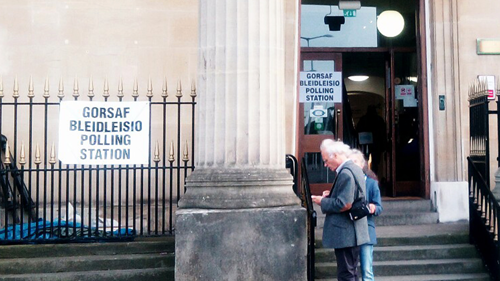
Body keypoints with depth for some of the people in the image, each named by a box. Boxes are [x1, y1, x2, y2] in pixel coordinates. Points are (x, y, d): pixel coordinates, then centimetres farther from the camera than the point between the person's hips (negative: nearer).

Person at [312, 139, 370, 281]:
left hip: (345, 234, -10)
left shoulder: (345, 173, -20)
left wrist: (323, 202, -13)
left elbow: (345, 205, -25)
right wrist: (331, 195, 7)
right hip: (354, 232, 10)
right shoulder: (355, 169, 12)